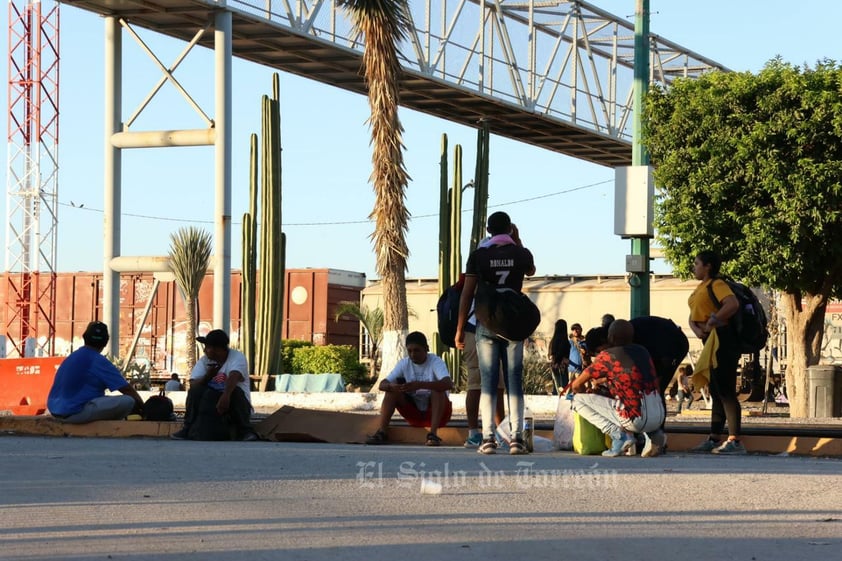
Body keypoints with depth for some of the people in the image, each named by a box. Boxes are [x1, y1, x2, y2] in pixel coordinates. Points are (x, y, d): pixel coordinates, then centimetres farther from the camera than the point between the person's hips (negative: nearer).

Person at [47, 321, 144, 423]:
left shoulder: (72, 357, 17)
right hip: (76, 412, -9)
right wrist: (142, 407, 9)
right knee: (128, 402, -16)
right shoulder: (98, 361, -9)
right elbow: (126, 388, -6)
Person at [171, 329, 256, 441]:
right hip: (211, 402, 3)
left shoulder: (237, 357, -12)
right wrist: (208, 376, -30)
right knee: (196, 391, -22)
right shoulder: (204, 361, 2)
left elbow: (233, 377, -33)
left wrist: (226, 396, -52)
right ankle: (188, 429, -16)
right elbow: (193, 384, -10)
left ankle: (244, 431, -21)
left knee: (235, 392, -34)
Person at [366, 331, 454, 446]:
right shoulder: (404, 364, -3)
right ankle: (381, 433, -24)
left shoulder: (435, 362, -16)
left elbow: (448, 384, -35)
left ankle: (433, 434, -37)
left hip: (436, 411, -4)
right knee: (393, 390, -17)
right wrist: (391, 386, -36)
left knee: (438, 389, -31)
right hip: (414, 413, 4)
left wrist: (420, 385, -48)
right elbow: (382, 384, -10)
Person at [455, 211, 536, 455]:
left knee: (488, 383, 0)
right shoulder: (521, 254, 1)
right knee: (514, 382, 1)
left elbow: (467, 293, -4)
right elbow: (531, 270, 26)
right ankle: (516, 437, -5)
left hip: (486, 325, -1)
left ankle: (488, 438, -6)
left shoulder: (478, 256, -3)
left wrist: (460, 329, 2)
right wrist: (517, 241, 28)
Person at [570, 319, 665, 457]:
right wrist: (602, 381, 38)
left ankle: (618, 435, -7)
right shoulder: (642, 351, 14)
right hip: (659, 418, 7)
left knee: (578, 400, 3)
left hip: (636, 419, -7)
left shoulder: (606, 356, -3)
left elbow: (576, 385, 5)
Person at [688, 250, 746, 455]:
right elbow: (693, 316, 15)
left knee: (726, 391, -11)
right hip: (711, 343, 11)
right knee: (716, 392, 14)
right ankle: (714, 439, 20)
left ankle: (734, 441, -12)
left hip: (722, 341, -11)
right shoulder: (701, 288, 19)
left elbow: (733, 304, -29)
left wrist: (713, 321, -23)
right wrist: (696, 329, -6)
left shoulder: (717, 284, -11)